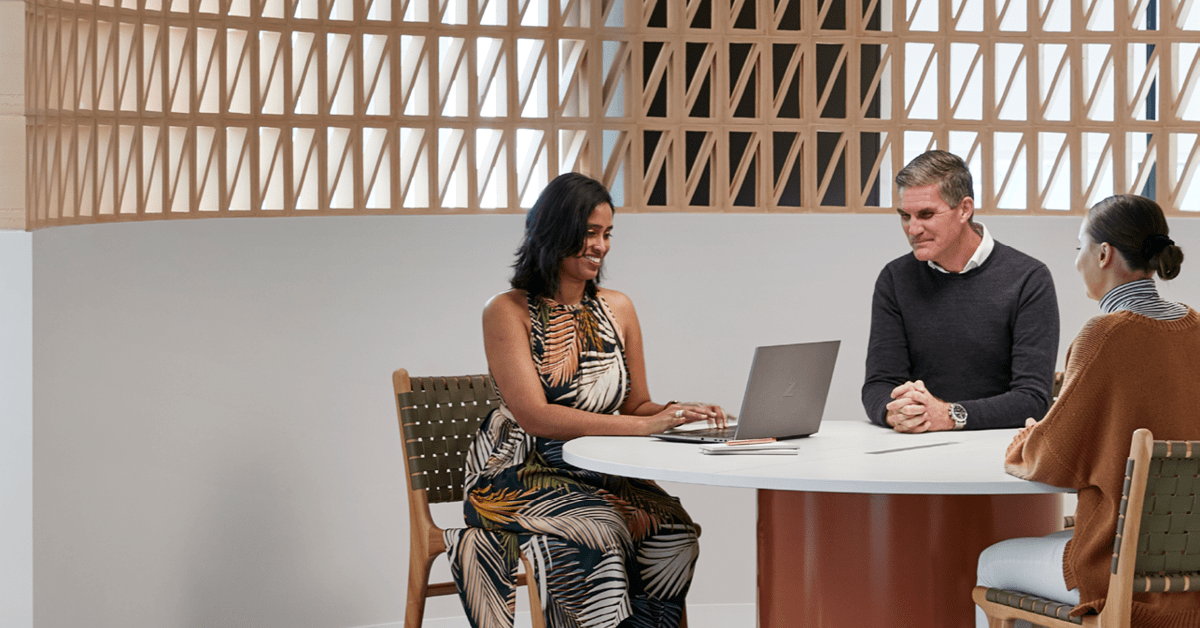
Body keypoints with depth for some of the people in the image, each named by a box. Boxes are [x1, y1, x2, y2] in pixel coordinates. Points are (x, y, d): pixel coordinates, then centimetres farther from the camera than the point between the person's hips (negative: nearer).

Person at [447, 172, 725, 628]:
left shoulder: (618, 309, 11)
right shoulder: (508, 313, -6)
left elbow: (635, 405, 16)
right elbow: (534, 416, -17)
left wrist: (675, 415, -9)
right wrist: (646, 425, -23)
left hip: (599, 477, 5)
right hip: (520, 477, -5)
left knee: (670, 529, -26)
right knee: (597, 531, -35)